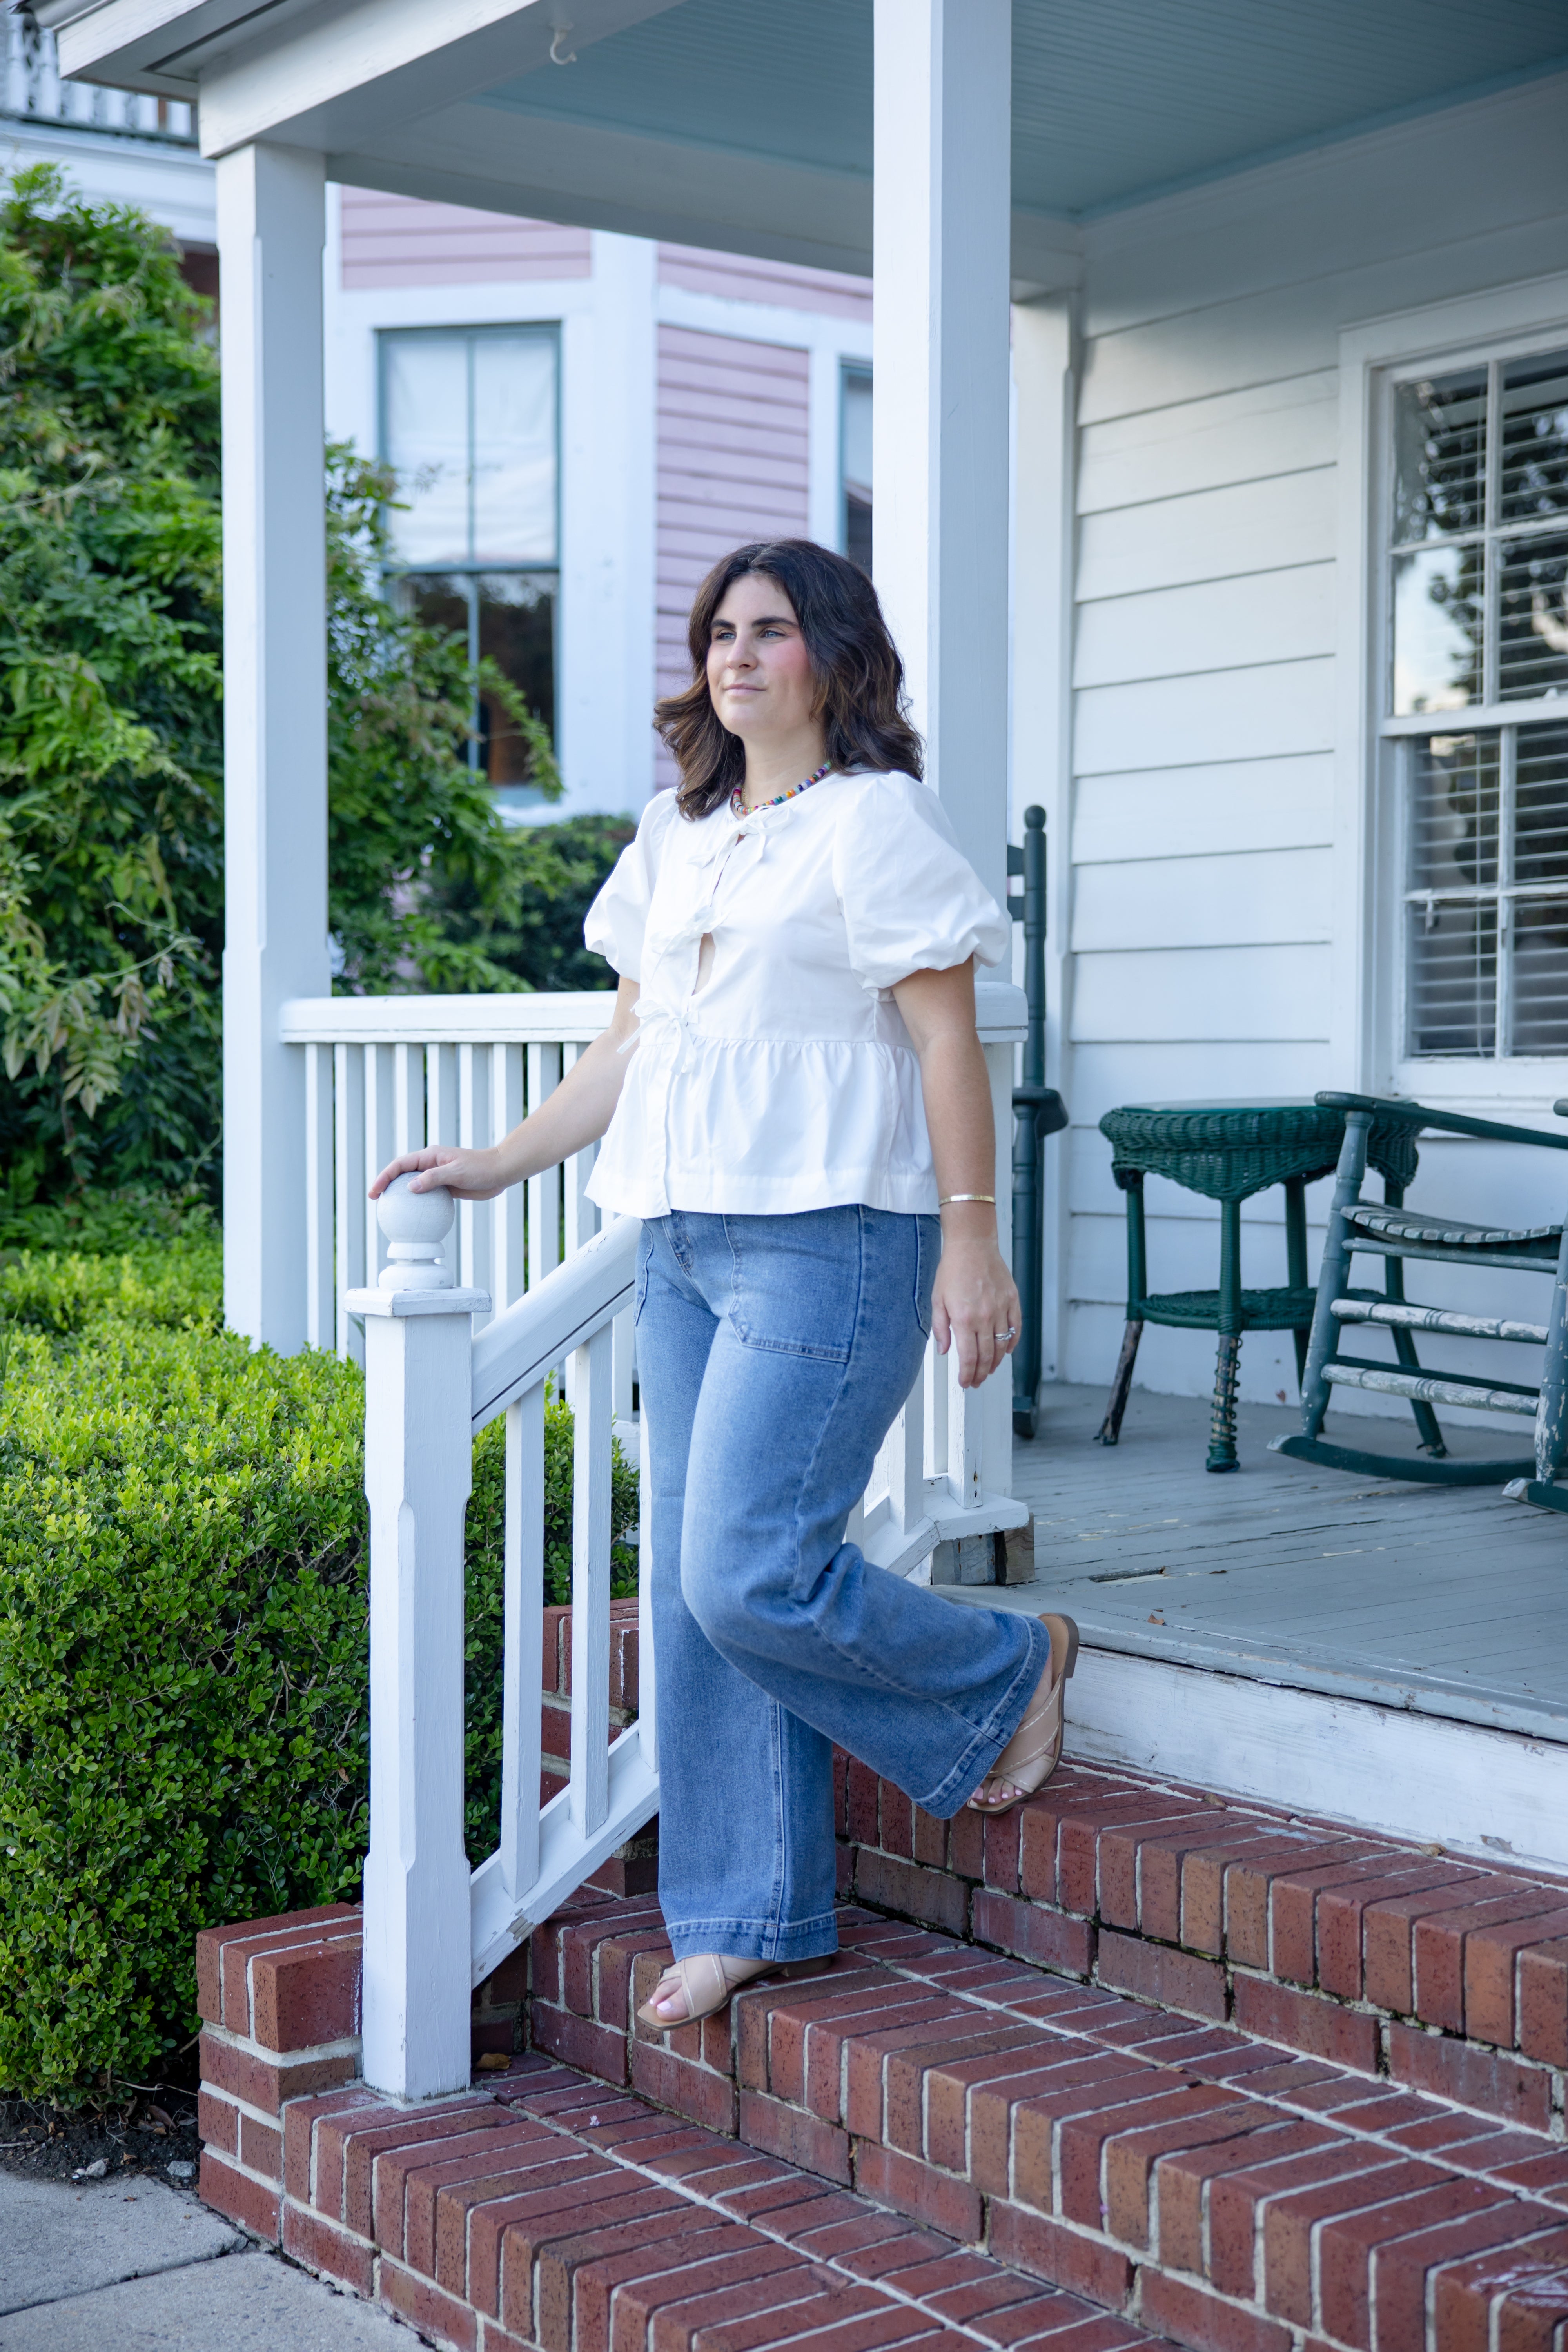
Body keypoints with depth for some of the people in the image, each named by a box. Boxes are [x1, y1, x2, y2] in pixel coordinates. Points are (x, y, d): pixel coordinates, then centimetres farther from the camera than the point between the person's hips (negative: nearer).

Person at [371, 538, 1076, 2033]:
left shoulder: (875, 818, -4)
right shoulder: (677, 835, 18)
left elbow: (946, 1041, -8)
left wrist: (972, 1242, -13)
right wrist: (503, 1163, 13)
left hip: (828, 1239, -8)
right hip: (685, 1241, 8)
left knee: (748, 1577, -14)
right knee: (693, 1591, 6)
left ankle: (1011, 1670, 12)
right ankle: (750, 1913, 17)